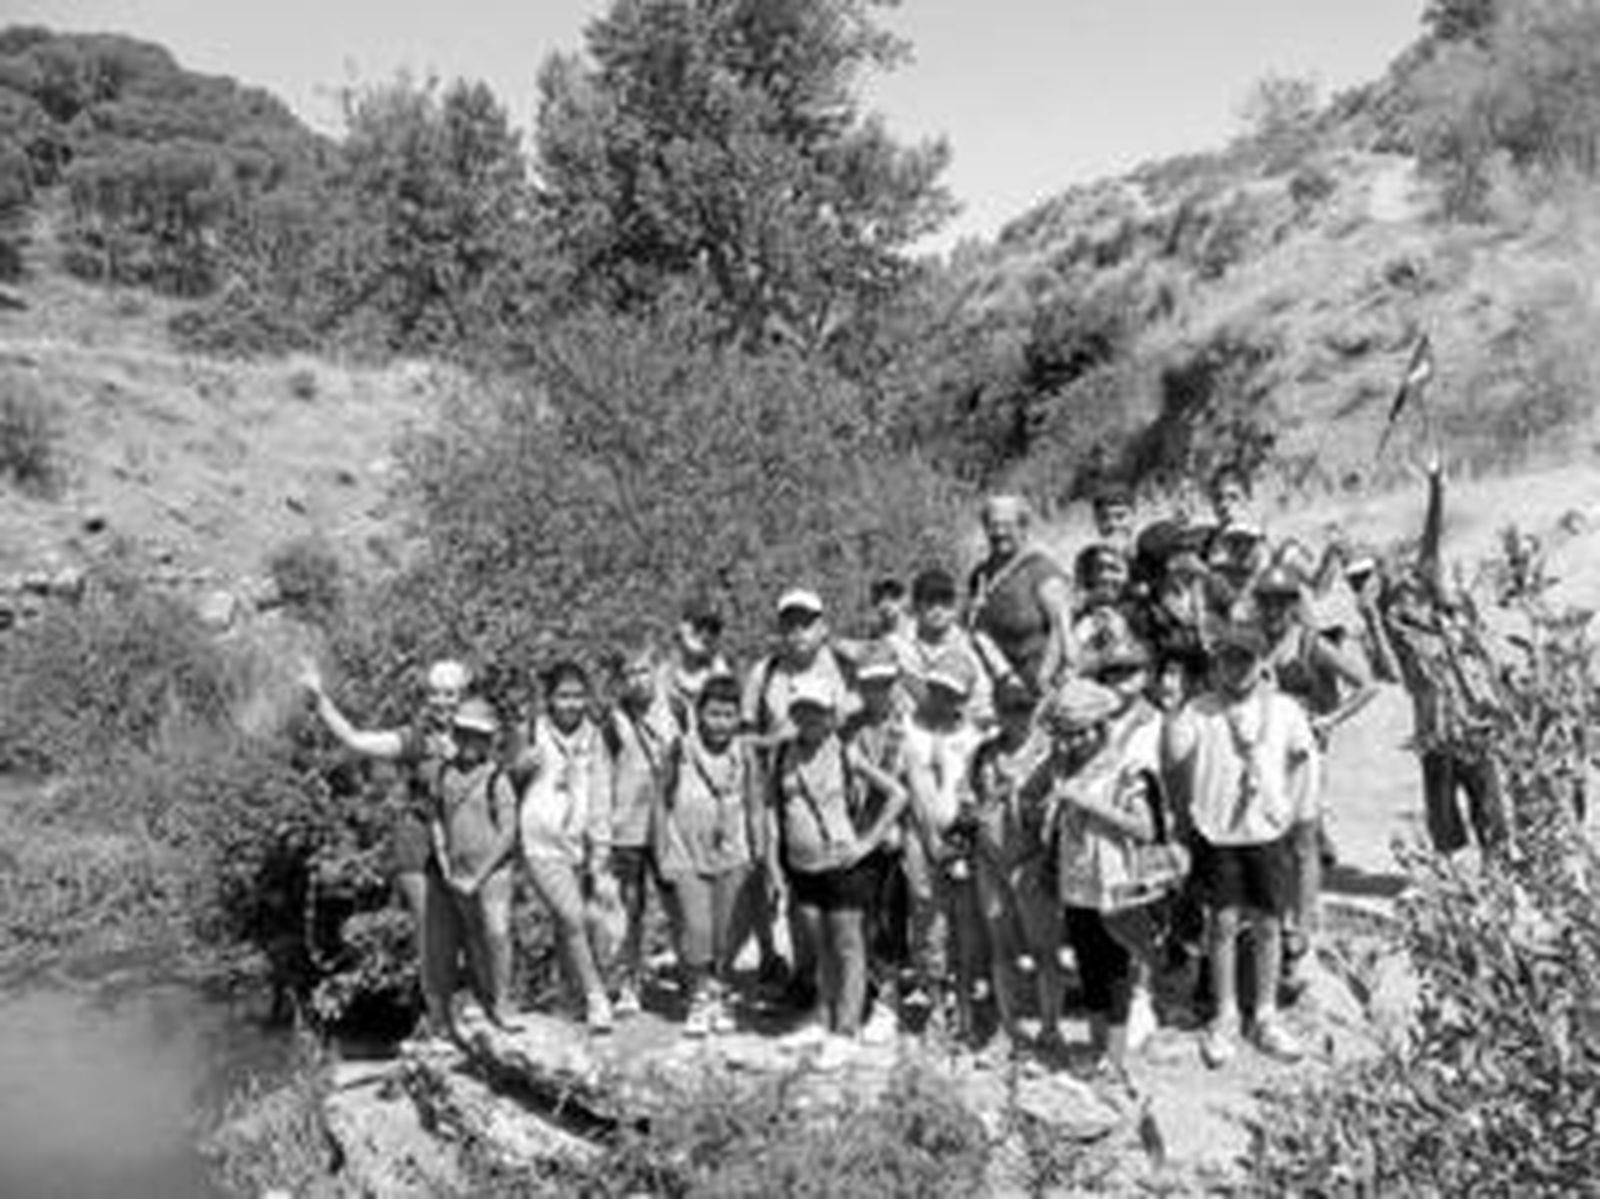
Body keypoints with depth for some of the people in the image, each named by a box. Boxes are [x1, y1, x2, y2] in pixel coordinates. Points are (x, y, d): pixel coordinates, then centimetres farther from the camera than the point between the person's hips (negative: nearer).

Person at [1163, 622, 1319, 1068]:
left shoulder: (1284, 710, 0)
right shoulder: (1198, 711, -5)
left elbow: (1303, 760, 11)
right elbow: (1171, 763, -6)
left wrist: (1299, 810, 11)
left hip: (1269, 829, 1)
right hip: (1216, 831, -1)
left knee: (1268, 924, 8)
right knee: (1223, 922, 3)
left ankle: (1266, 1017, 23)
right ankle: (1224, 1017, 19)